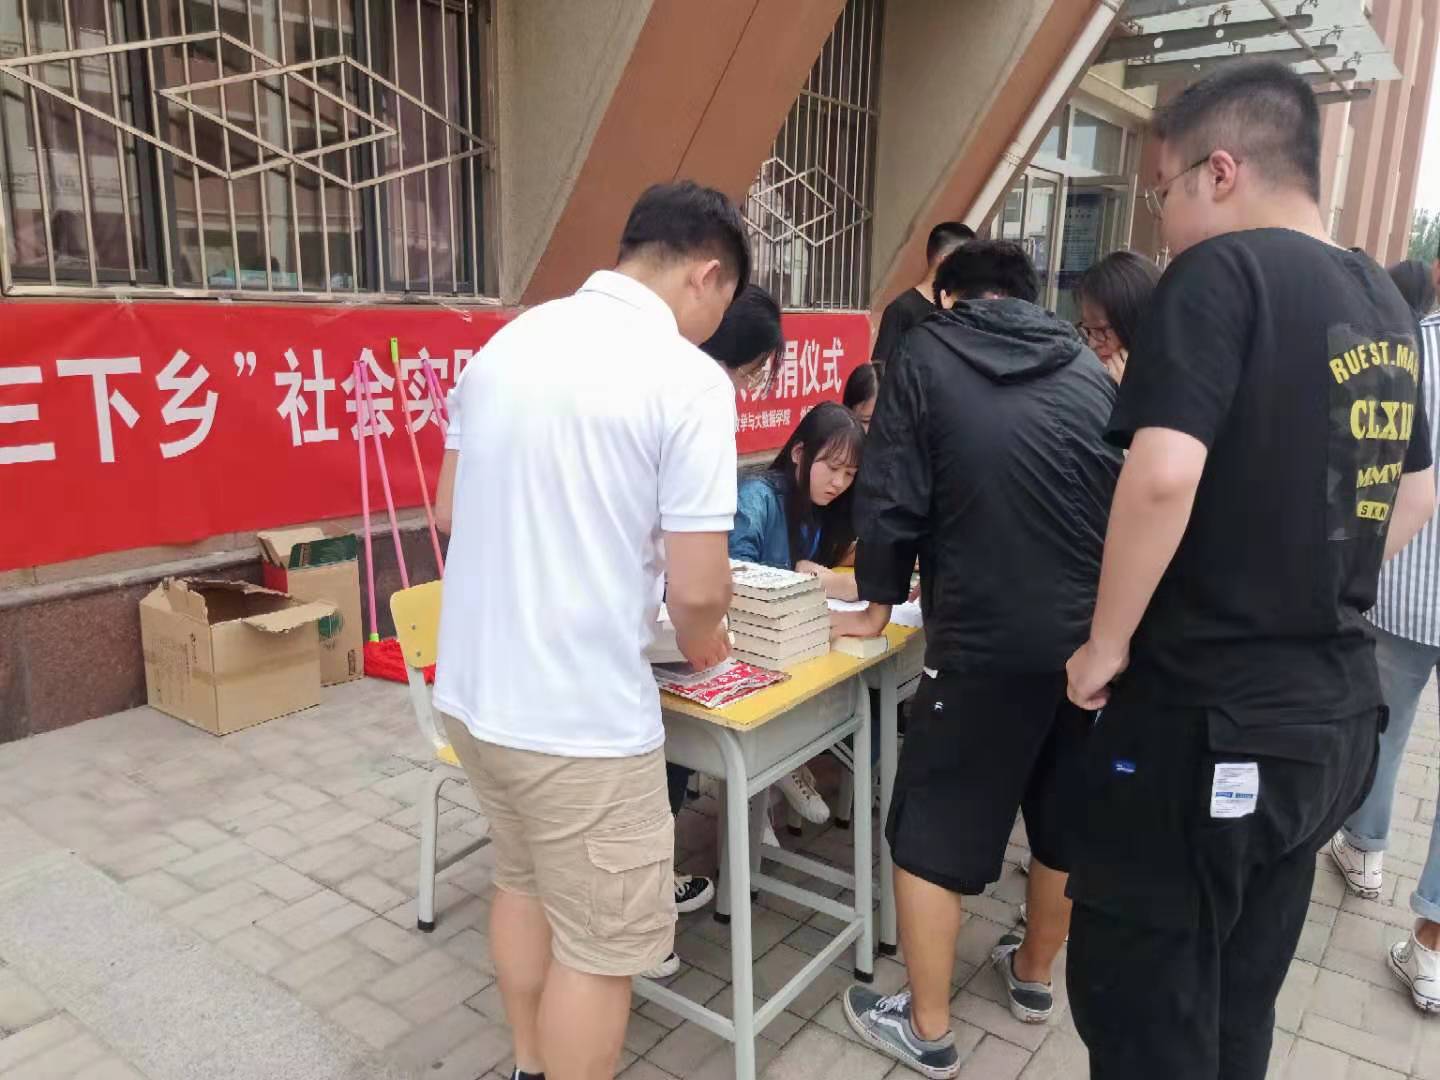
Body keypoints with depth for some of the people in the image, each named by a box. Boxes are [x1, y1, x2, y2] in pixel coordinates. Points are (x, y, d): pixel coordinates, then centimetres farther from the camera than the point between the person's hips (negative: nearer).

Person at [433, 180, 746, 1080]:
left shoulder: (507, 342, 5)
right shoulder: (689, 379, -15)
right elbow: (697, 589, -16)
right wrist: (701, 640, 6)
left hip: (472, 686, 8)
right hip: (580, 714, -8)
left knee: (524, 883, 27)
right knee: (603, 943, 13)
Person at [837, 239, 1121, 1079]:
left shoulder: (927, 357, -1)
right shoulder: (1092, 372, 10)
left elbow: (890, 500, -7)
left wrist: (879, 602, 9)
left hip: (984, 642, -5)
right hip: (1096, 640, 6)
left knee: (933, 835, 9)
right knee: (1067, 824, 22)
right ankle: (1034, 976, 42)